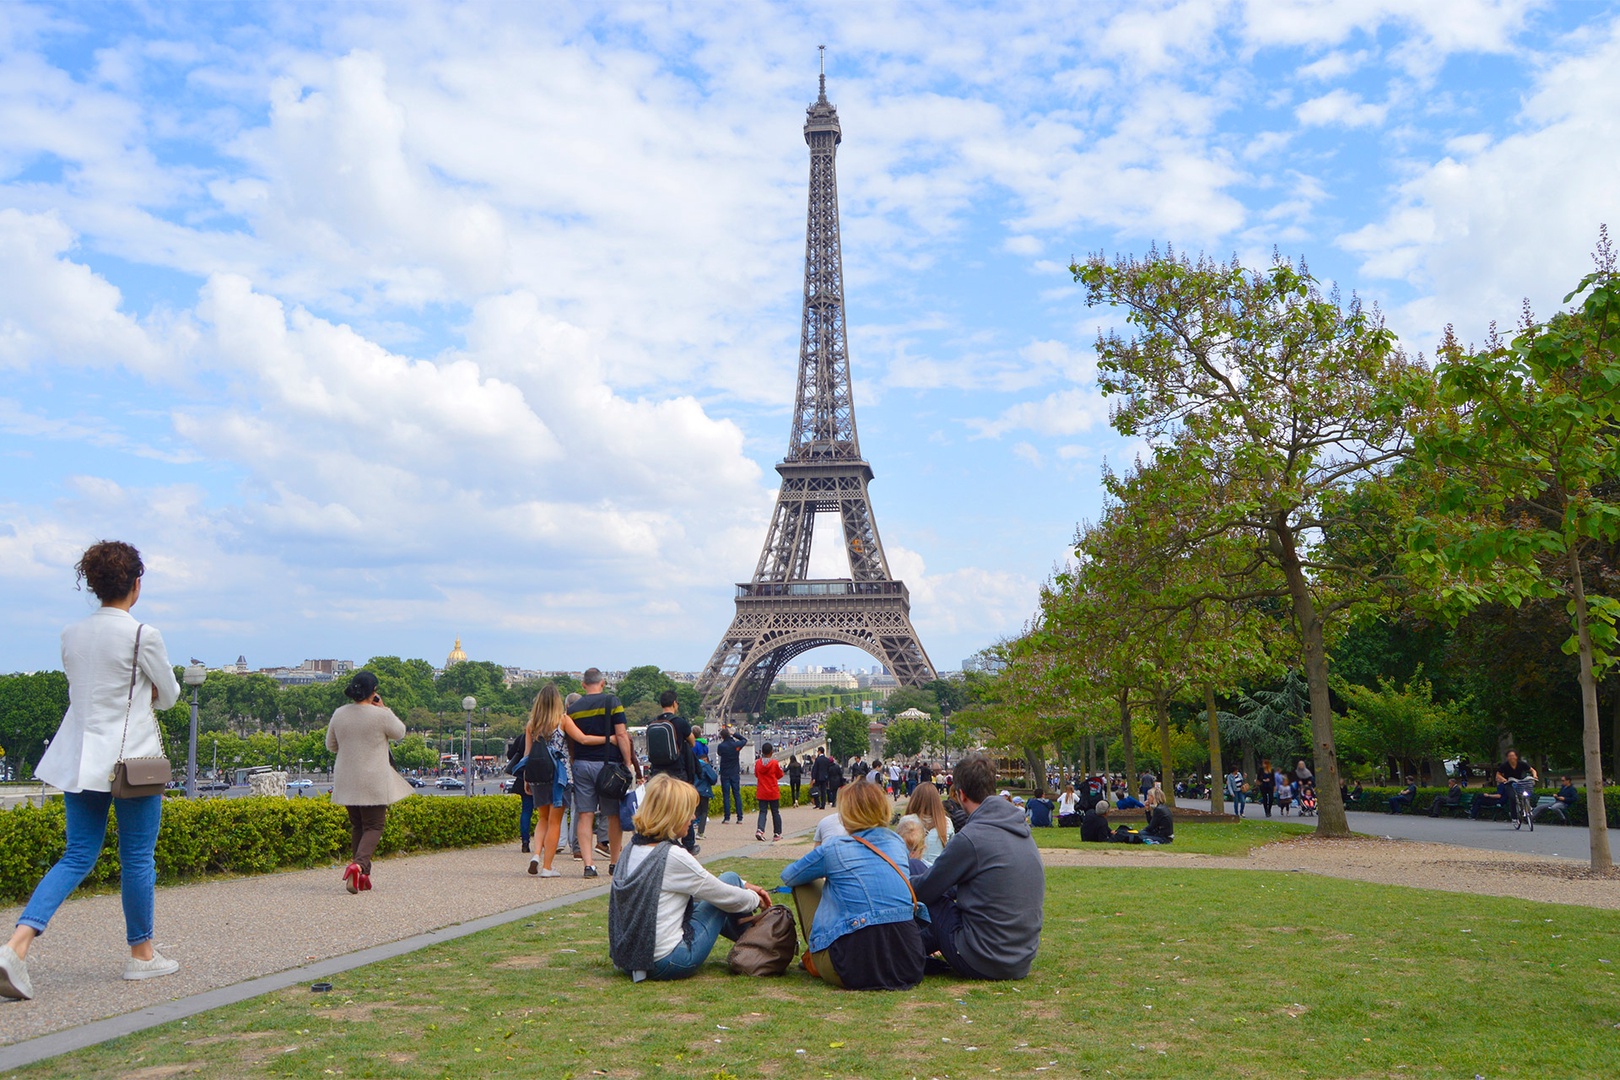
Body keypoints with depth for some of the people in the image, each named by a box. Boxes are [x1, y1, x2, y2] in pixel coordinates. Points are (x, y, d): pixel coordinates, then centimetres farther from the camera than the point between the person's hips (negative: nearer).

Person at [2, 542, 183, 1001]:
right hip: (131, 756, -6)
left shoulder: (71, 635, 5)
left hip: (79, 758, 6)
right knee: (138, 858, 7)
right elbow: (169, 695, -2)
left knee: (77, 857, 11)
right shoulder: (143, 636, -13)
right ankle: (141, 954, 18)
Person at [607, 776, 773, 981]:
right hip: (668, 963, -8)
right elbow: (725, 896, -7)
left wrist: (744, 886, 20)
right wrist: (756, 900, 13)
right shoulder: (673, 856, -20)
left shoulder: (633, 847, 5)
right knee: (730, 878, 5)